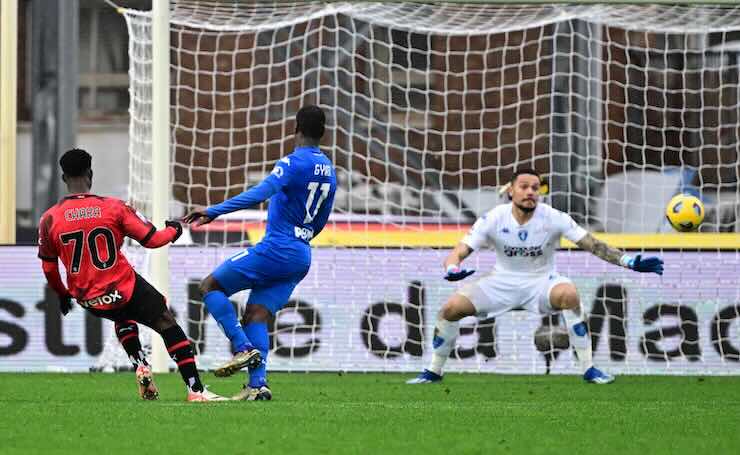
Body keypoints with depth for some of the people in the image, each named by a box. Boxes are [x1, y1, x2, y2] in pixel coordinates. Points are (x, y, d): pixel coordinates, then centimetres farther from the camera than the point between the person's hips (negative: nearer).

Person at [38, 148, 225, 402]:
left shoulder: (49, 220, -6)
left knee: (123, 317, 35)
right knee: (167, 324, 11)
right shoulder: (114, 208, -12)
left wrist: (61, 294, 25)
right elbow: (152, 240, -4)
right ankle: (195, 390, 4)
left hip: (88, 300, 4)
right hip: (124, 290, -4)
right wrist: (174, 230, 19)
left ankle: (140, 367, 17)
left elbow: (48, 268, 5)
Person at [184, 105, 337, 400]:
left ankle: (244, 348, -10)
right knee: (256, 315, 6)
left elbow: (260, 193, -26)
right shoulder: (329, 171, 14)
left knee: (211, 286, 1)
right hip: (302, 259, 8)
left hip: (275, 250, -8)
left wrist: (214, 211, -30)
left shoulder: (295, 162, -12)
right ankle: (257, 384, -10)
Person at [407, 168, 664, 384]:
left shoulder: (553, 218, -17)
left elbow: (592, 245, -19)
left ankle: (588, 369, -26)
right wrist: (452, 269, -42)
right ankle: (434, 372, 5)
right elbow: (459, 253, -17)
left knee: (569, 294, -35)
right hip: (503, 283, 1)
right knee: (451, 308, -18)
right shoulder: (494, 219, -15)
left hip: (541, 283, -1)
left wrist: (630, 262, -31)